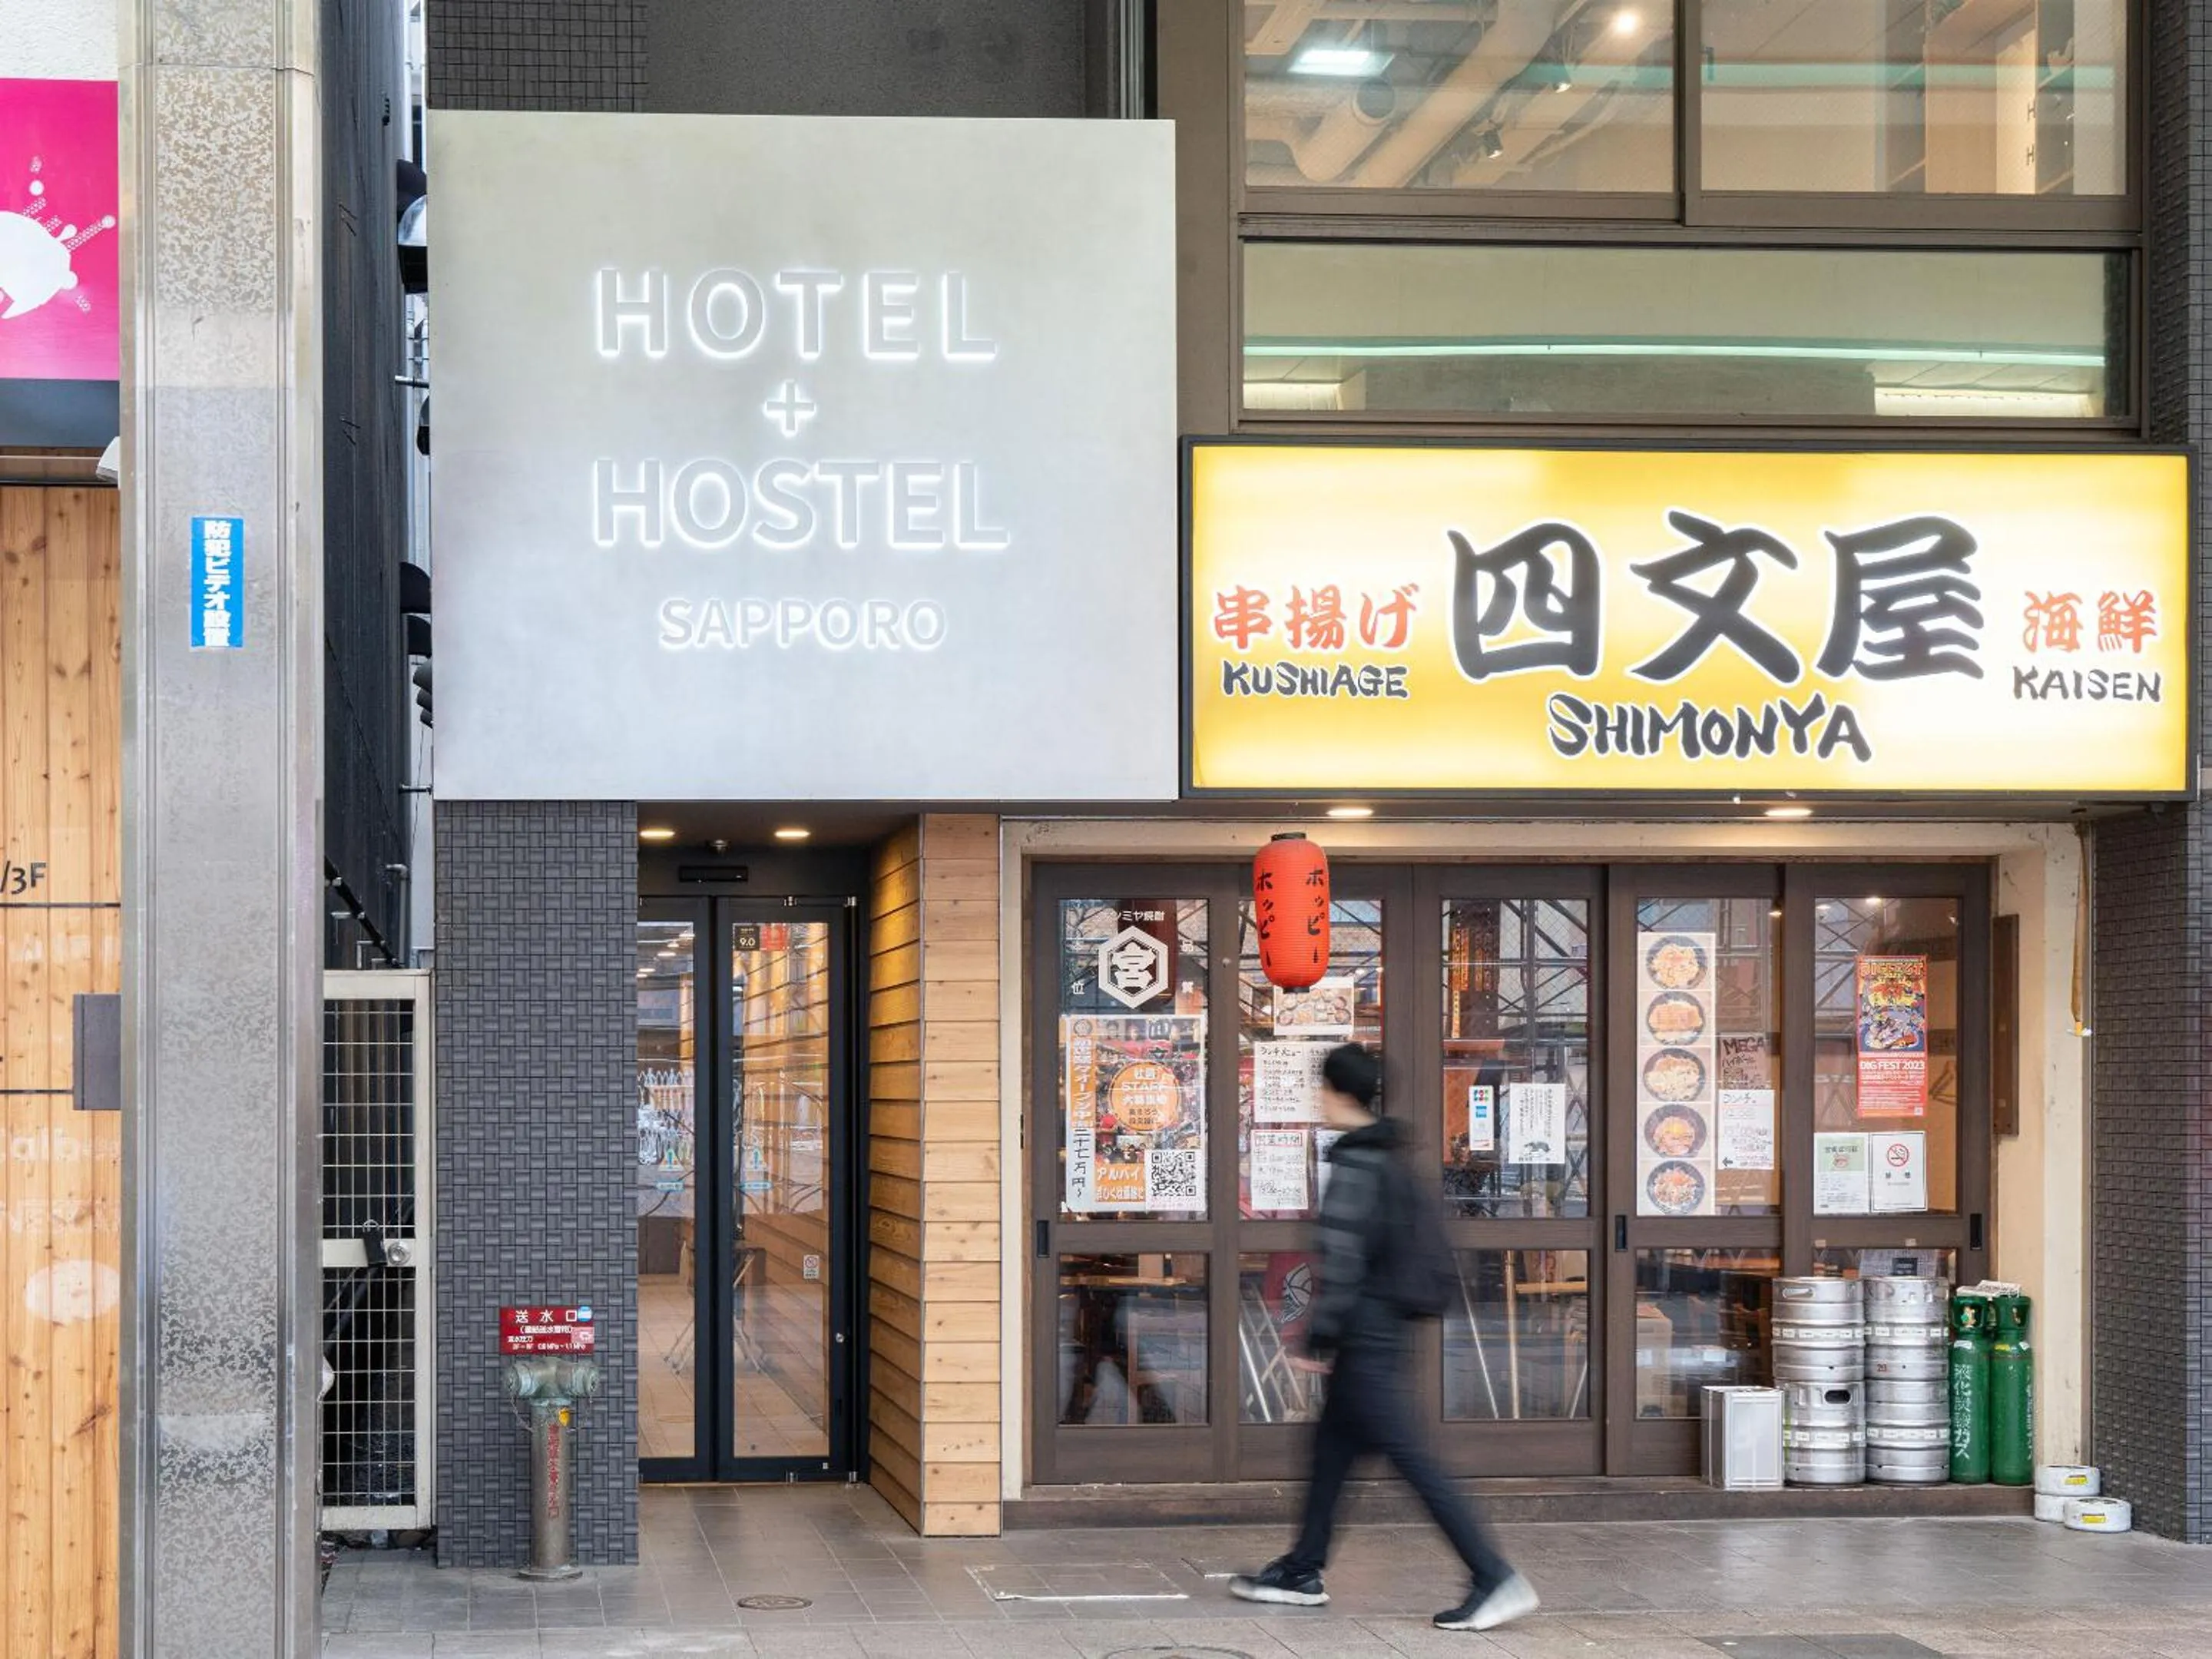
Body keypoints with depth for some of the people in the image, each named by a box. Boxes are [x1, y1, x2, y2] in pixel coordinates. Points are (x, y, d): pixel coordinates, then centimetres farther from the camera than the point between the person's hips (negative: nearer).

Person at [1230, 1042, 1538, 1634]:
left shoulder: (1354, 1163, -16)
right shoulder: (1397, 1157, 13)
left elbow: (1342, 1258, -20)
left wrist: (1318, 1339, -15)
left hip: (1365, 1337, -10)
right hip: (1389, 1330, 10)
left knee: (1410, 1457, -9)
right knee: (1331, 1446, 19)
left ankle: (1496, 1580, -12)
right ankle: (1303, 1571, 29)